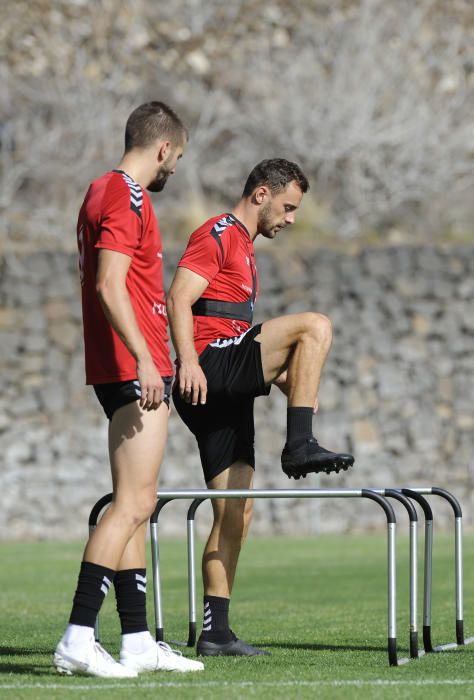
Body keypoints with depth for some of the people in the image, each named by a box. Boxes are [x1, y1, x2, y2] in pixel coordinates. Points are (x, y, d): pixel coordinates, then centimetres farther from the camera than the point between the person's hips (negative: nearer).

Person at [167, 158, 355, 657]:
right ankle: (300, 446, -24)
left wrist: (286, 376, 26)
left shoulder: (242, 247, 29)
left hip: (227, 389, 10)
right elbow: (179, 298, -16)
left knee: (236, 512, 5)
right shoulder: (216, 235, -2)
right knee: (314, 325, -22)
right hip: (209, 368, -10)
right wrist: (188, 363, -29)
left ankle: (215, 631, 5)